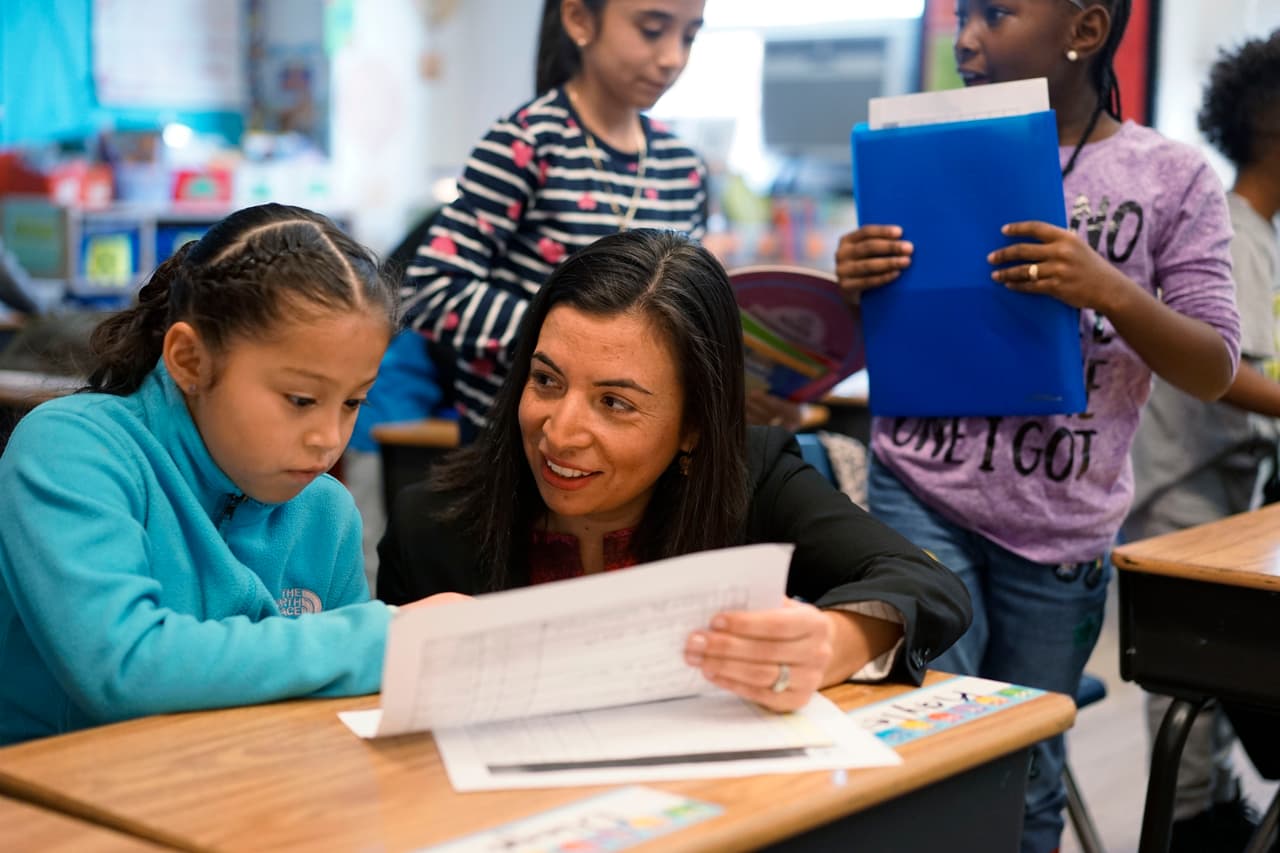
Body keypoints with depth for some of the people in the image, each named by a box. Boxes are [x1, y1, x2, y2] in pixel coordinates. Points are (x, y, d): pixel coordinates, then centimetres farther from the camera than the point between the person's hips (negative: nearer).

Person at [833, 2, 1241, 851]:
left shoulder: (1171, 178, -2)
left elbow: (1215, 371, -4)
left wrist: (1112, 292, -23)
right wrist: (857, 286, -12)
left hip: (1062, 526, -1)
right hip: (921, 498, 1)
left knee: (1026, 779, 10)